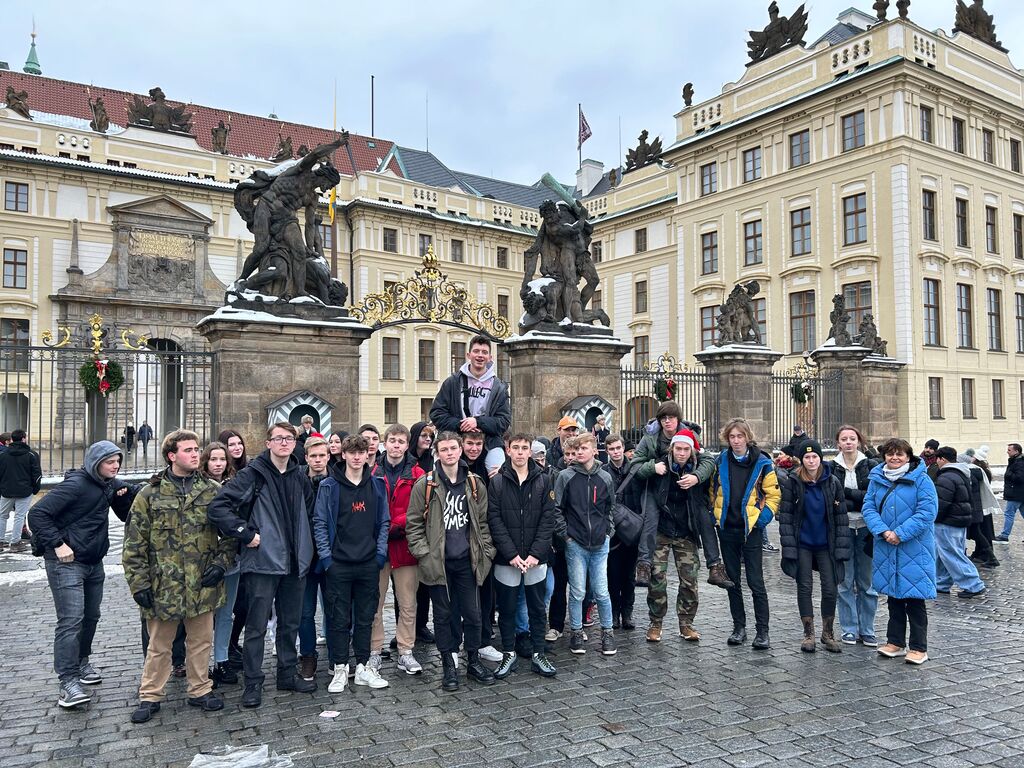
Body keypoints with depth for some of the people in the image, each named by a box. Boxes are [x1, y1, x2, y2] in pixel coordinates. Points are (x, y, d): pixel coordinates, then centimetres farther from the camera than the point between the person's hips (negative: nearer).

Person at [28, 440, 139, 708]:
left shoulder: (108, 484, 6)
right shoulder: (76, 485, -17)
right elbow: (37, 513, -18)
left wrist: (127, 491, -4)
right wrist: (57, 544, -23)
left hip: (94, 562, 8)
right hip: (67, 563, -8)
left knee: (91, 617, 16)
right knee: (71, 621, -12)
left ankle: (81, 663, 33)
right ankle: (68, 681, -9)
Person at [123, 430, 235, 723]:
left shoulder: (213, 490, 2)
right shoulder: (150, 495, -4)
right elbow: (134, 544, -3)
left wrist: (221, 562, -5)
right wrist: (139, 583, -7)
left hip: (202, 584, 2)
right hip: (163, 585, -2)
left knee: (201, 641, 14)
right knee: (159, 644, 12)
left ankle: (200, 690, 31)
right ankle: (150, 697, 28)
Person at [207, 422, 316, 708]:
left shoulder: (299, 476, 8)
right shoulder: (253, 474, -10)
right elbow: (217, 507, -16)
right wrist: (245, 534, -16)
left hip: (295, 562, 6)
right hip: (263, 561, -5)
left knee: (290, 622, 15)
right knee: (257, 625, 3)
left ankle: (287, 674, 29)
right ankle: (253, 682, 16)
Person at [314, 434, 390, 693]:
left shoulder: (377, 485, 5)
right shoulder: (329, 486, -3)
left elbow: (383, 522, 8)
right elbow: (320, 523, -3)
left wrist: (381, 553, 0)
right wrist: (326, 556, -9)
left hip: (369, 564, 3)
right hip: (339, 564, -2)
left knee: (365, 618, 11)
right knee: (339, 619, 5)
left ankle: (363, 667, 21)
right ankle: (340, 669, 16)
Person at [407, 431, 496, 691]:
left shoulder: (475, 484, 4)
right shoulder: (425, 484, -5)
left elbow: (483, 522, 10)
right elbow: (413, 523, -3)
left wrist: (487, 551, 4)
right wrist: (423, 554, -9)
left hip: (467, 561, 2)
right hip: (438, 562, -2)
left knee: (472, 613, 9)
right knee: (443, 614, 9)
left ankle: (474, 661, 26)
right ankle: (448, 665, 22)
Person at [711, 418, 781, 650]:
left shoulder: (762, 463, -5)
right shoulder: (720, 462, 2)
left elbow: (773, 494, 1)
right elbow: (711, 490, 14)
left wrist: (763, 517, -8)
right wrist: (714, 515, 5)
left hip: (750, 529, -3)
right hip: (727, 529, 3)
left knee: (756, 582, -3)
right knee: (732, 580, 10)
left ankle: (762, 632, 4)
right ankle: (739, 627, 21)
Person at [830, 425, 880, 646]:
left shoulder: (871, 466, 3)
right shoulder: (831, 468, 3)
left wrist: (847, 494, -15)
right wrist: (858, 500, -13)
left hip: (865, 529, 0)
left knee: (867, 582, 5)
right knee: (845, 581, 4)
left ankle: (867, 630, 17)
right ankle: (849, 629, 15)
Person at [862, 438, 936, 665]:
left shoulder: (921, 479, -8)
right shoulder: (876, 479, 6)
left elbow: (927, 511, -15)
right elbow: (868, 508, 3)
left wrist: (901, 533, -18)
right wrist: (883, 531, -13)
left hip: (915, 550, -4)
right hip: (886, 548, 5)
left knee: (915, 597, 1)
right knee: (893, 596, 14)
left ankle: (919, 648, 12)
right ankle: (895, 642, 25)